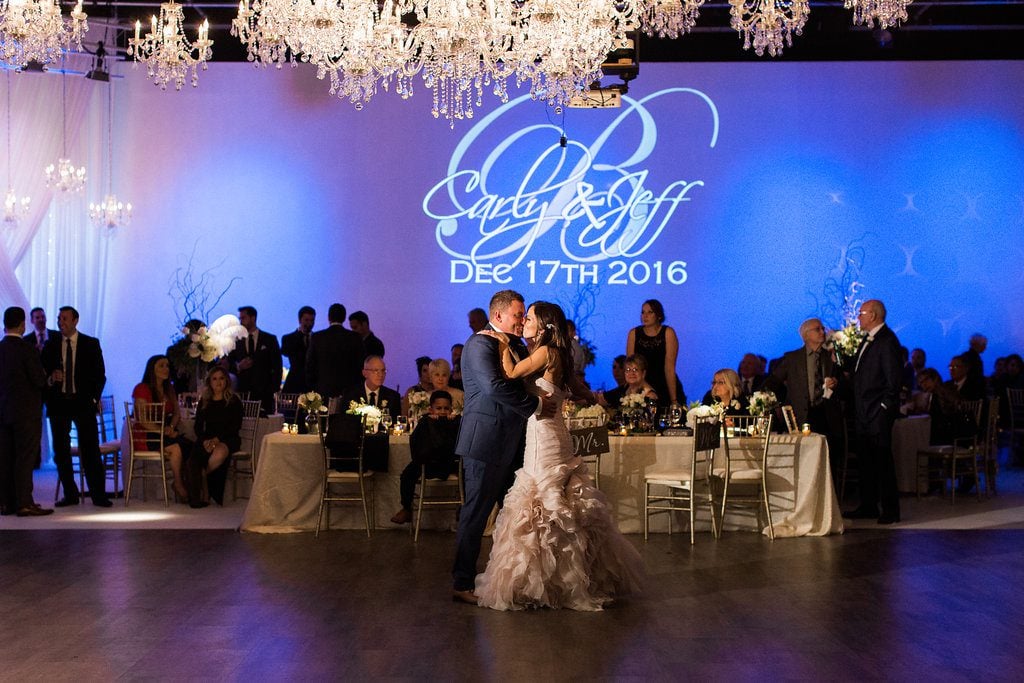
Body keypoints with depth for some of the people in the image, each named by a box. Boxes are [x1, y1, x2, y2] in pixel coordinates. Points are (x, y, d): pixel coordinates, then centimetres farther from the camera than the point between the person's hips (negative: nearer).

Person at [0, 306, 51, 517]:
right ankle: (24, 503, -5)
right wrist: (44, 375, 6)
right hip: (26, 411, -6)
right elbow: (39, 380, -14)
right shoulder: (26, 348, -14)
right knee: (25, 457, -4)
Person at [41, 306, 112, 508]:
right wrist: (51, 378, -12)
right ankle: (70, 495, 12)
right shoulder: (50, 344, 8)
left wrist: (94, 398, -4)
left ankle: (99, 495, -2)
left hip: (83, 402, -2)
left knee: (90, 450, -5)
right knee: (61, 451, 4)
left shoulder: (91, 344, 4)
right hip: (58, 402, 2)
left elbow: (100, 374, 4)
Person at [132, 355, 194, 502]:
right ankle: (179, 486, -18)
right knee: (176, 448, -32)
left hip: (166, 434, 6)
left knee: (190, 445, -23)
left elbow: (177, 413, 13)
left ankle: (186, 483, -17)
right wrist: (163, 431, -18)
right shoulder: (142, 389, -5)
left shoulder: (169, 390, 18)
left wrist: (171, 427, -10)